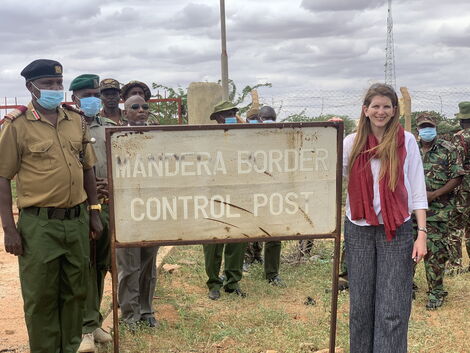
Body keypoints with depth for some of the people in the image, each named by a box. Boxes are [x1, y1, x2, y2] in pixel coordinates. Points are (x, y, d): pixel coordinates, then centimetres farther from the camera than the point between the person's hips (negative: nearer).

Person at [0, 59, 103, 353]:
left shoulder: (76, 121, 8)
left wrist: (94, 213, 12)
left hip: (77, 221, 5)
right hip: (39, 225, -4)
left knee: (76, 291, 14)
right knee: (40, 296, 5)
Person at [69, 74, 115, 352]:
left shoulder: (109, 127, 13)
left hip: (108, 205, 5)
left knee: (101, 265, 11)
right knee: (84, 267, -1)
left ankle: (94, 321, 24)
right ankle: (88, 327, 7)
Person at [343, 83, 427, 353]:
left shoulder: (406, 141, 0)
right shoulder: (352, 143, 4)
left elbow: (417, 190, -1)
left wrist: (422, 234, -7)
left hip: (397, 230, -2)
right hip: (359, 229, 2)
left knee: (393, 309, -3)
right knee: (361, 303, 9)